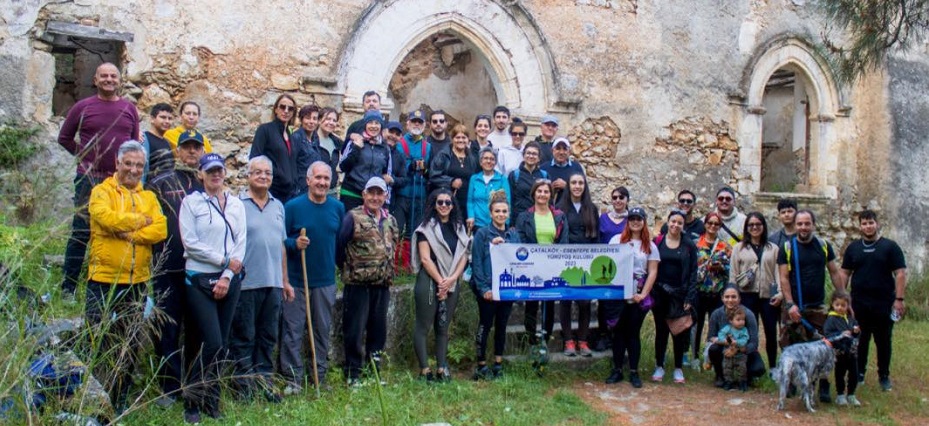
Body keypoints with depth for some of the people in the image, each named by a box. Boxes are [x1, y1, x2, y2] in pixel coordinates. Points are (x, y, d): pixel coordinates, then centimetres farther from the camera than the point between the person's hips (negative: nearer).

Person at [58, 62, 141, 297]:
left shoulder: (129, 109, 8)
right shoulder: (83, 107, 1)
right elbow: (64, 137, 10)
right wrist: (84, 156, 4)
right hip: (89, 180, -2)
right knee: (81, 233, 0)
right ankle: (68, 288, 8)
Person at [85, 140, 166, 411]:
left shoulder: (149, 197, 11)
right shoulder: (102, 192, 0)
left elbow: (161, 229, -5)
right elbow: (107, 218, -20)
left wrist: (129, 233, -17)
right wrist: (142, 220, -9)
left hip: (137, 281, 5)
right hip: (103, 279, -4)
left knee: (131, 346, 12)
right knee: (99, 342, -1)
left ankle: (120, 399, 24)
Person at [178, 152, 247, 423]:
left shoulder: (236, 204, 10)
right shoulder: (191, 202, -2)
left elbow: (241, 242, 4)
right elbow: (190, 243, -9)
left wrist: (227, 277, -6)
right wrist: (224, 260, -11)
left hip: (230, 281, 4)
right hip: (200, 280, -4)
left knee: (222, 345, 7)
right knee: (212, 344, -11)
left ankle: (211, 401, 18)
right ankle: (191, 401, 5)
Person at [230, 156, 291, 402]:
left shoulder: (278, 206, 14)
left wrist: (285, 281, 17)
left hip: (273, 283, 5)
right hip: (246, 282, -5)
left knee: (268, 336, 10)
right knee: (244, 337, 3)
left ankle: (265, 381, 19)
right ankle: (244, 383, 12)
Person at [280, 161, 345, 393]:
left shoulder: (337, 207, 6)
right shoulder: (293, 207, -5)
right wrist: (294, 243, -21)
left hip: (326, 280, 3)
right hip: (296, 280, -3)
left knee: (323, 330, 11)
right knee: (293, 330, -1)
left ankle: (320, 376, 23)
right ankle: (293, 378, 10)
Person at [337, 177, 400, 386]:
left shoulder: (391, 221, 12)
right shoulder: (352, 217, -7)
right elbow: (339, 245, -6)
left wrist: (388, 271, 14)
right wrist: (347, 268, 1)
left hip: (383, 284, 6)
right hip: (357, 284, -5)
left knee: (379, 329, 12)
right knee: (355, 331, 1)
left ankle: (375, 370, 24)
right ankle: (353, 374, 11)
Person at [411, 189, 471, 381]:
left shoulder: (459, 228, 13)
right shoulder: (427, 227, -2)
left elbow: (463, 256, 7)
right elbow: (425, 258, -9)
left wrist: (451, 279, -6)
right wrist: (440, 281, -11)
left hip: (452, 284, 5)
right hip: (429, 281, -5)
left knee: (443, 327, 8)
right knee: (423, 326, -2)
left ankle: (442, 369, 11)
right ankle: (424, 369, 1)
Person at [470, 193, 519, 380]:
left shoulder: (514, 235, 10)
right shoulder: (482, 233, -3)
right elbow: (476, 263, -8)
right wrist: (483, 288, -15)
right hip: (488, 289, -4)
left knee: (501, 325, 11)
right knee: (485, 325, 1)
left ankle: (498, 364, 20)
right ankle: (481, 366, 9)